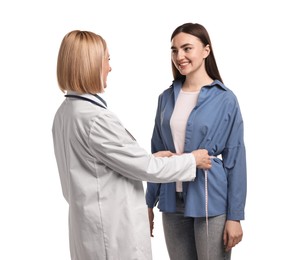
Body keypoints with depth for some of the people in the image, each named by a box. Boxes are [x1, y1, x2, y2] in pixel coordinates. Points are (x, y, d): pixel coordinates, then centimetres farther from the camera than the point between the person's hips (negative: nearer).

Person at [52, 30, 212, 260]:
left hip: (92, 224, 9)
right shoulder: (96, 118, -23)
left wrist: (149, 158, 15)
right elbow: (147, 169, -15)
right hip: (115, 230, -9)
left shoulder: (65, 113, 5)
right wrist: (193, 160, 0)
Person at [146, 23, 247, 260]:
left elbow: (235, 159, -7)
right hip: (173, 201, 4)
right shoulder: (167, 98, 6)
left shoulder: (225, 99, -7)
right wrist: (149, 203, 10)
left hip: (211, 202, -4)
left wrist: (235, 216, -9)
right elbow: (157, 152, 11)